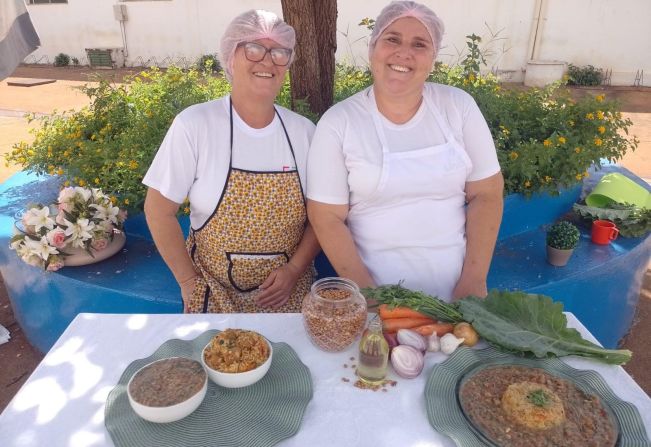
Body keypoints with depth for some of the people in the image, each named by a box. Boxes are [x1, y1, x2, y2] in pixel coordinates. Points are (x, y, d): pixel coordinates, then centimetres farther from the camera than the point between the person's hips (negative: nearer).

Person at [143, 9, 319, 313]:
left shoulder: (303, 131, -3)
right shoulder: (194, 124, -12)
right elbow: (159, 210, -7)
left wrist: (294, 270, -8)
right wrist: (189, 282, -6)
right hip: (215, 293, -2)